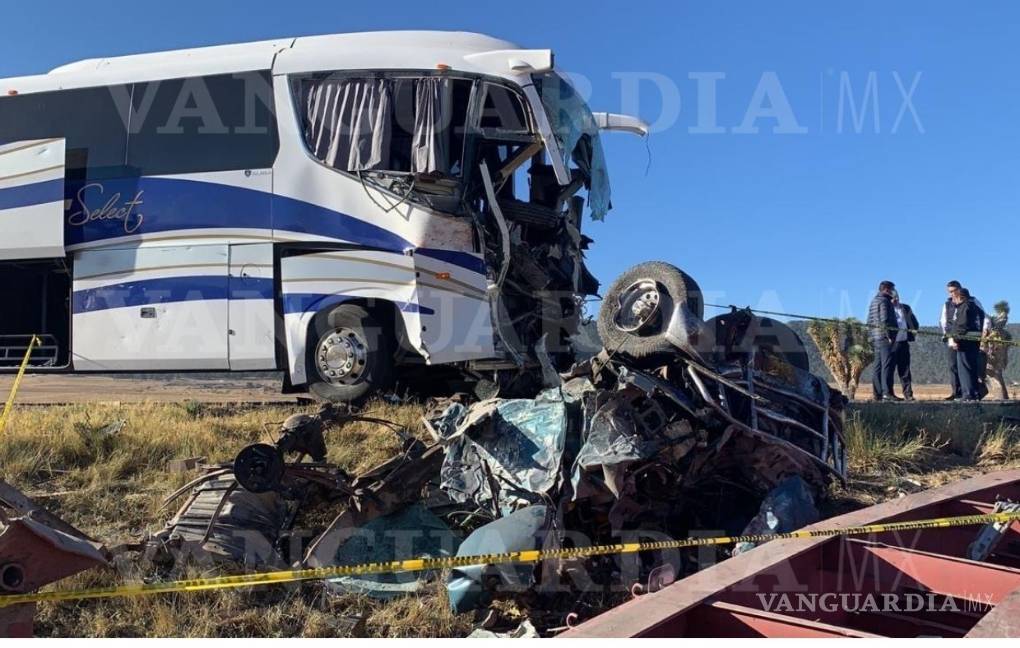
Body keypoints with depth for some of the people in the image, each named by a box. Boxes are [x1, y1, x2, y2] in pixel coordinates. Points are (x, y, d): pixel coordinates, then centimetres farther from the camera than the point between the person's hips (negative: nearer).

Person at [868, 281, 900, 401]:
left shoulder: (873, 301, 20)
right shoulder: (884, 301, -8)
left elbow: (869, 322, 21)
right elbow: (885, 321, -17)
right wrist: (889, 336, -17)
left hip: (876, 337, 10)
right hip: (885, 337, -10)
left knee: (878, 366, 9)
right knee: (888, 365, -11)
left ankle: (878, 393, 10)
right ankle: (887, 392, -15)